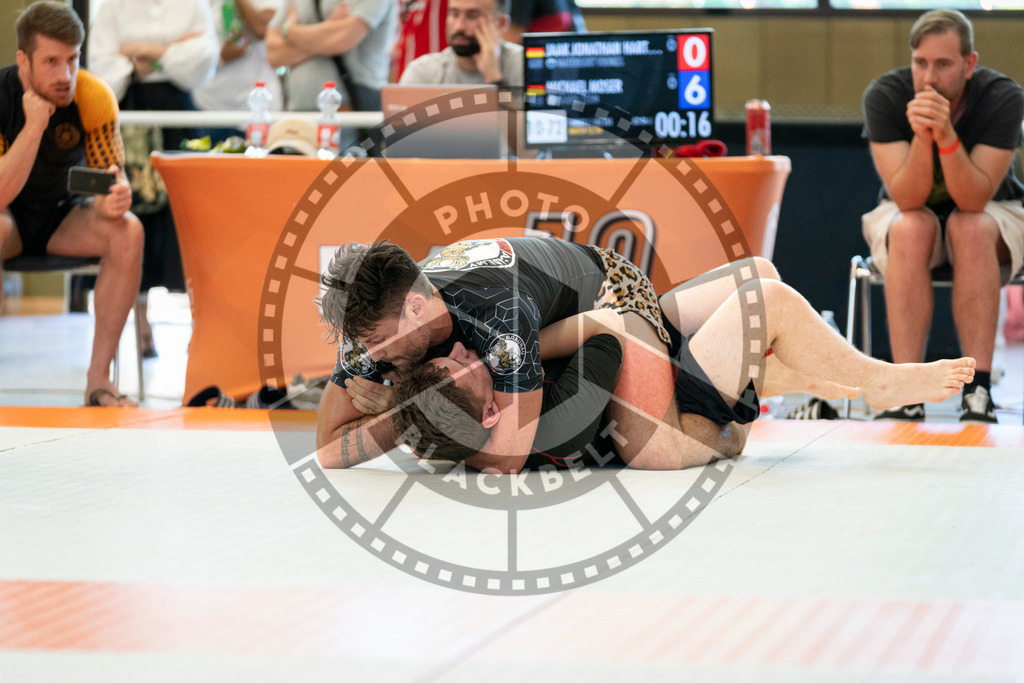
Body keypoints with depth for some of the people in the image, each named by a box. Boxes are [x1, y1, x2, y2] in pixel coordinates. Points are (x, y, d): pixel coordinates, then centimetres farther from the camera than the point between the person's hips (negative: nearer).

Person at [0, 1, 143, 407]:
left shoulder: (94, 97, -16)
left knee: (128, 231, -28)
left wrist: (113, 201, -34)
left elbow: (112, 177, -9)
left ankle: (98, 379, -23)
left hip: (63, 214, 3)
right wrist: (35, 125, -37)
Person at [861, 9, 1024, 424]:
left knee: (971, 227, -36)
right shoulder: (884, 96, -21)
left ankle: (978, 390, -35)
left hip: (991, 217, 0)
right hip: (905, 216, 1)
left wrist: (945, 135, -44)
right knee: (913, 228, -35)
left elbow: (975, 199, -30)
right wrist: (922, 137, -44)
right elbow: (908, 200, -27)